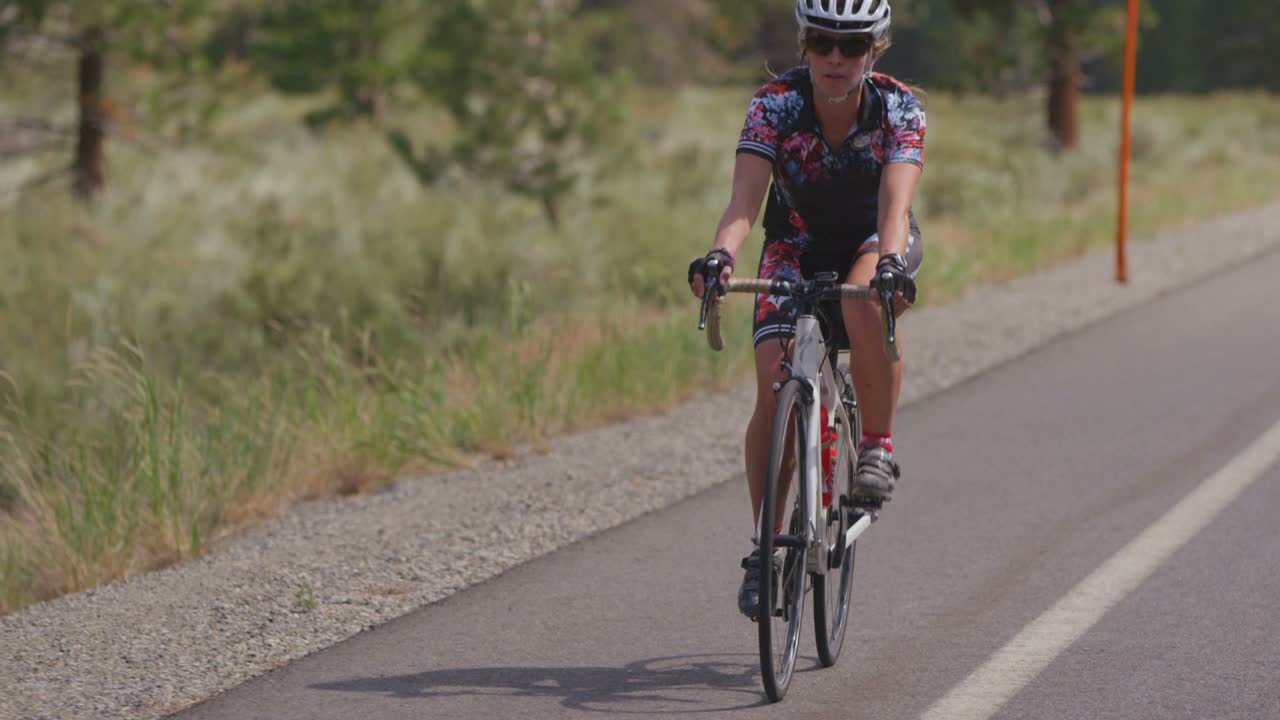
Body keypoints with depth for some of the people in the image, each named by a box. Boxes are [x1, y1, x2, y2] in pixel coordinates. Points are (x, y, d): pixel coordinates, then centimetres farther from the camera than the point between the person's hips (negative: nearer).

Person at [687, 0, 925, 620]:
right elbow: (745, 198, -35)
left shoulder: (899, 109, -24)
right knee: (774, 390, -16)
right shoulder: (776, 104, -23)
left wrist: (891, 264, -58)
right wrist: (719, 255, -55)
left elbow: (896, 202, -37)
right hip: (797, 245, 1)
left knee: (865, 306, -38)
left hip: (874, 242, -1)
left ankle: (878, 447, -19)